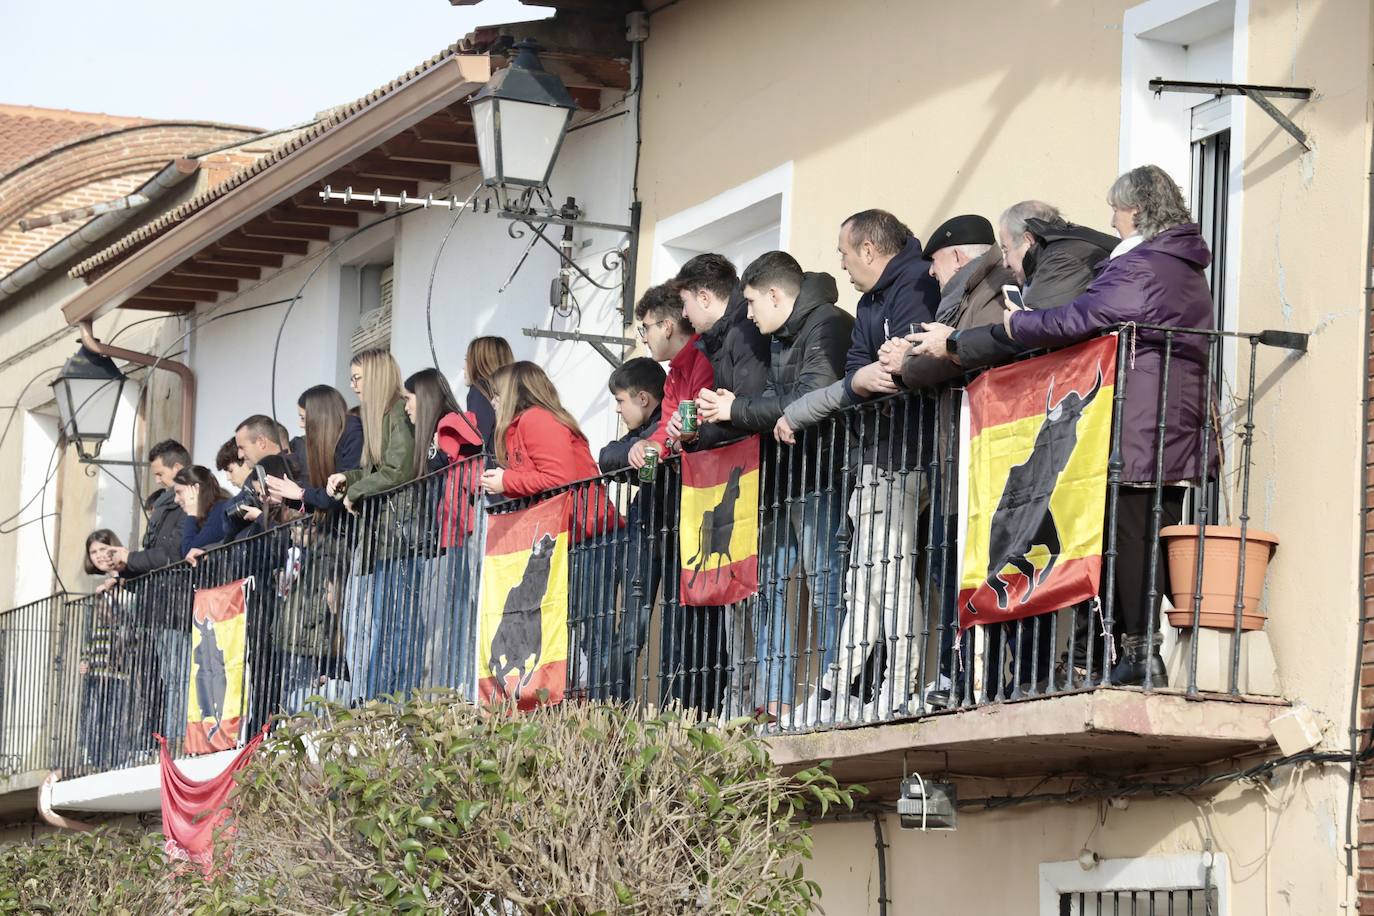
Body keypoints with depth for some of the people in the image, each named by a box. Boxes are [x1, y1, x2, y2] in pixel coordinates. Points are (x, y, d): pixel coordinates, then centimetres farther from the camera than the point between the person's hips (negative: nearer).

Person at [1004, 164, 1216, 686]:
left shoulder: (1137, 269, -12)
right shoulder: (1187, 269, 18)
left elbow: (1073, 322, -16)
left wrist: (1015, 323, 0)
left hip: (1138, 427, -9)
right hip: (1181, 425, 9)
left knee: (1131, 537, -8)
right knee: (1160, 539, 9)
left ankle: (1139, 654, -11)